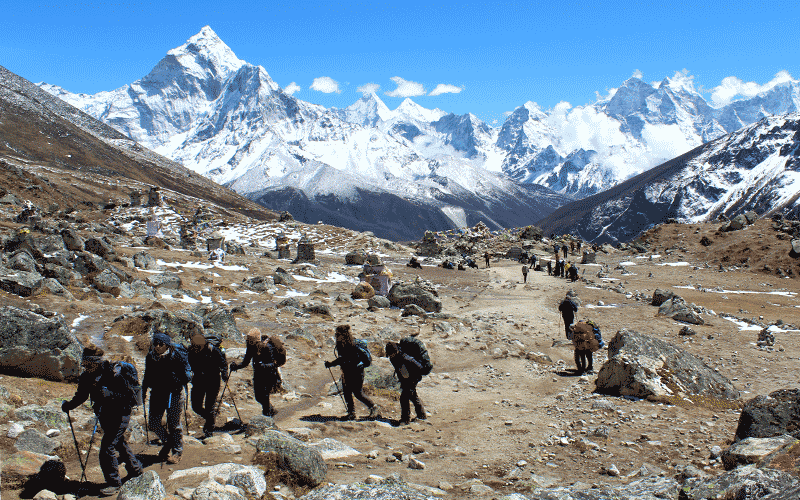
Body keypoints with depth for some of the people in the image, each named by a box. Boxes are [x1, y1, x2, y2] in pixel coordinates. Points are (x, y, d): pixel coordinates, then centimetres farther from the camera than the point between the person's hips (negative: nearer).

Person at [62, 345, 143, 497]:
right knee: (119, 443, 22)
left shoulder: (115, 373, -24)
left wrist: (109, 394, -37)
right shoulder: (87, 376, -2)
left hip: (120, 414, -8)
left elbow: (128, 394, -26)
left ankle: (114, 483, 1)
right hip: (105, 415, 8)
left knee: (107, 447, -13)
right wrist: (69, 405, -6)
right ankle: (135, 469, 43)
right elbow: (81, 395, 8)